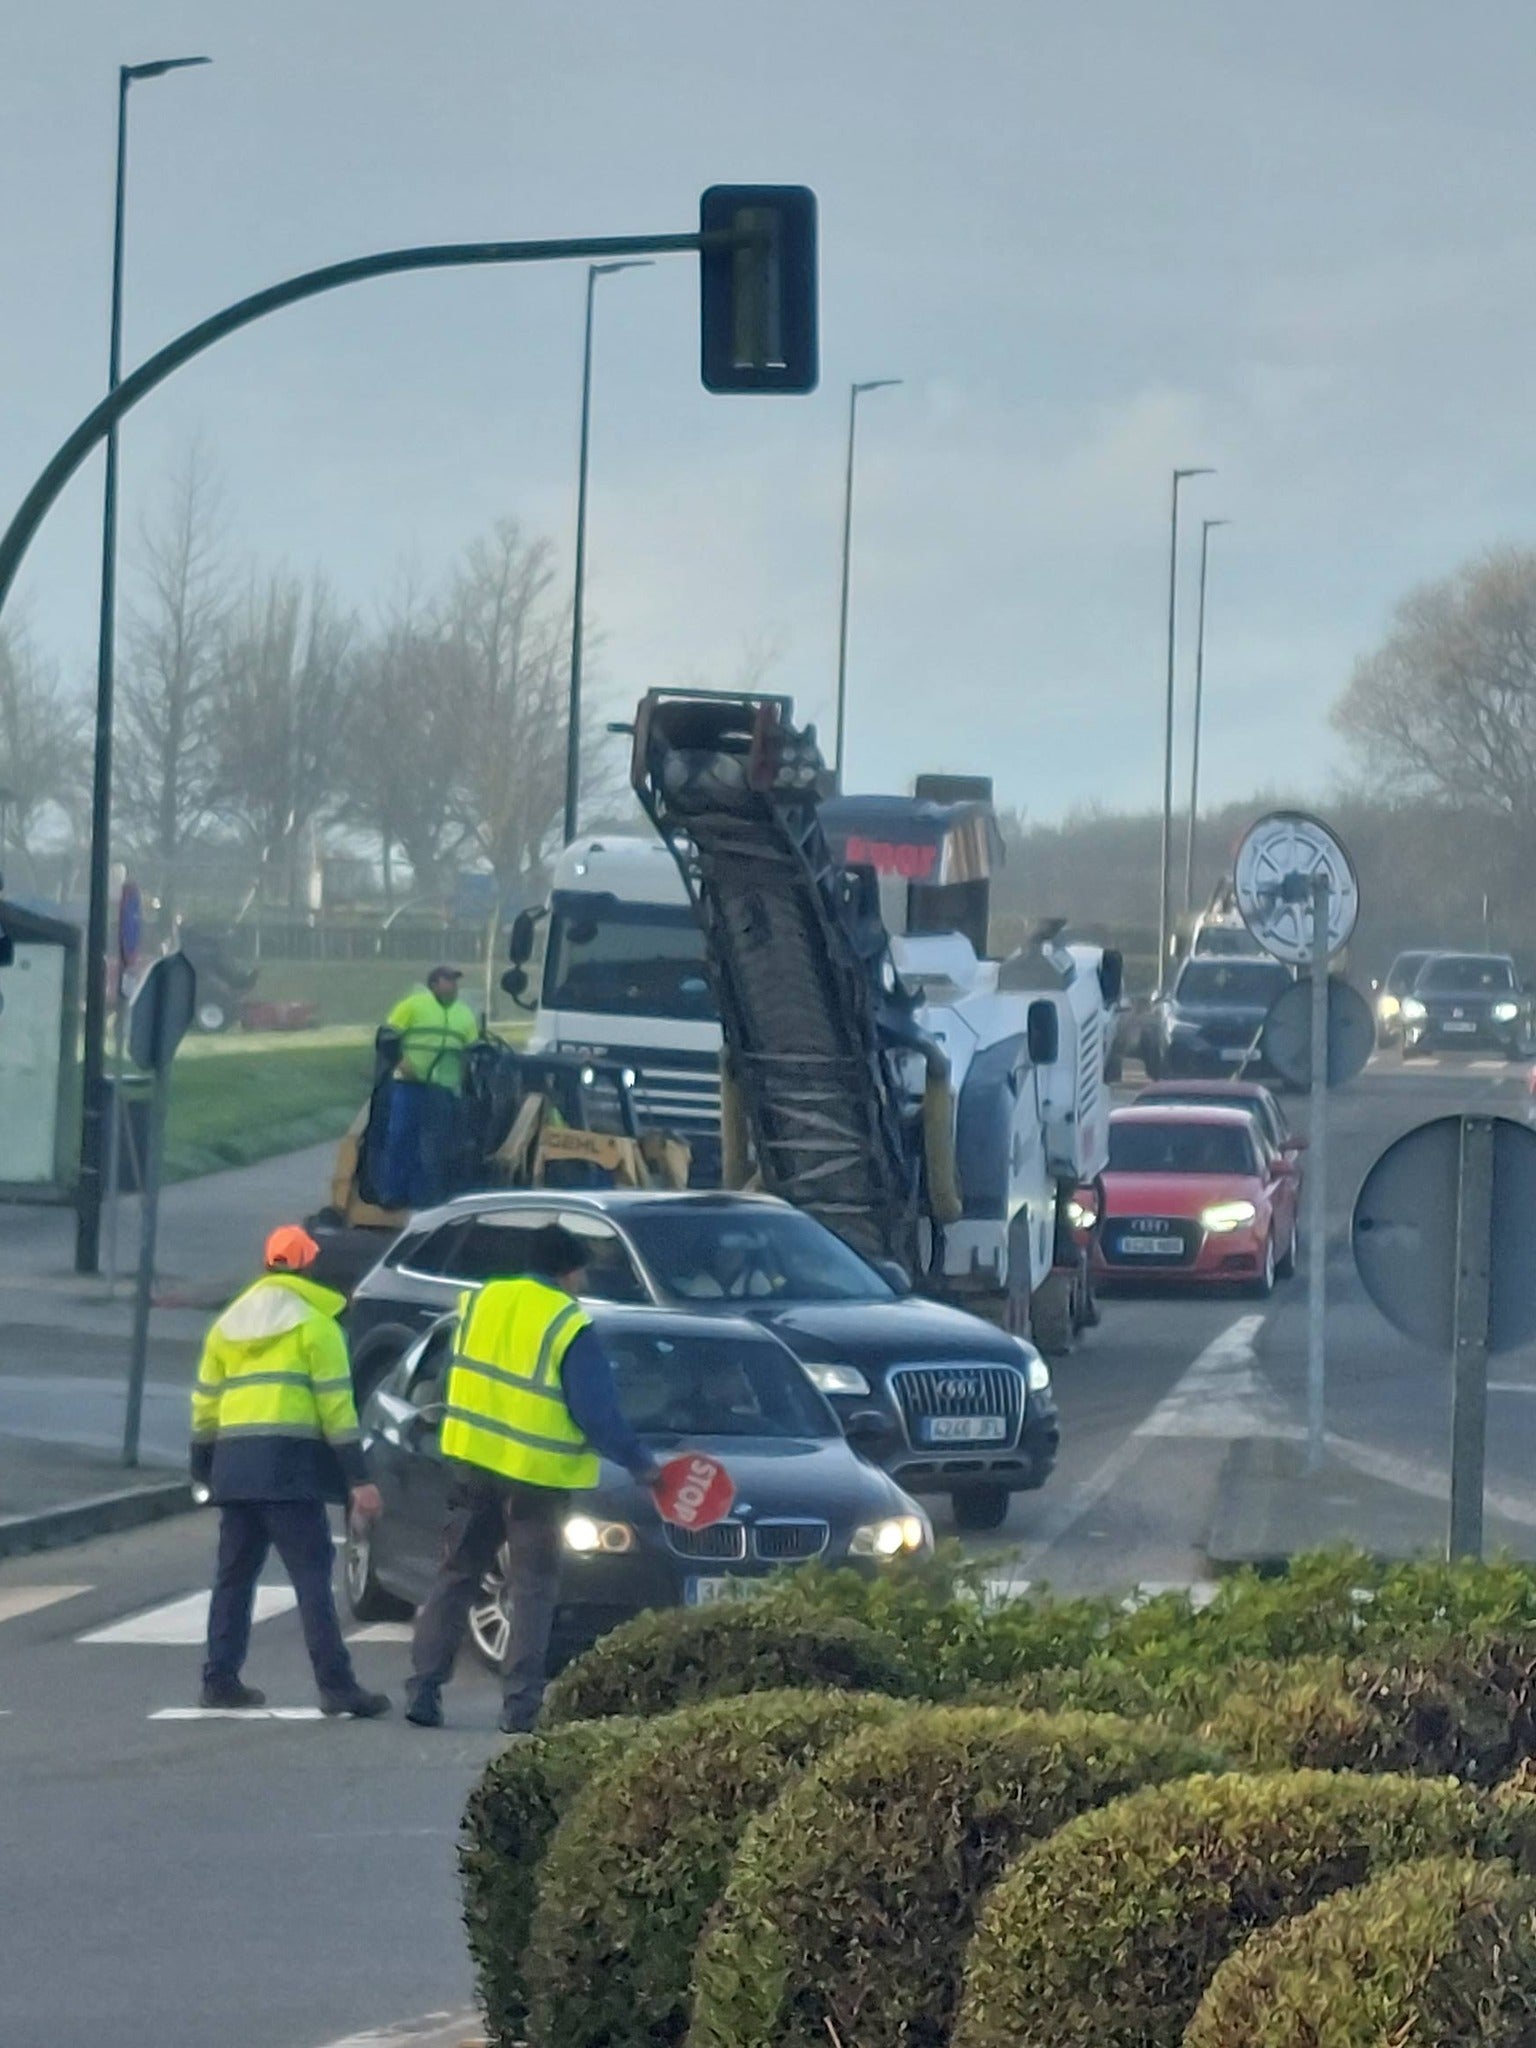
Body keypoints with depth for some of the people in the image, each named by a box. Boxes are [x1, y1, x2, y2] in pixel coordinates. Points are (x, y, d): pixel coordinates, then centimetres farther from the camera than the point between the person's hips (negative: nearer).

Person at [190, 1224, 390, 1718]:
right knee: (312, 1576, -7)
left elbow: (205, 1403, 17)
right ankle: (336, 1686, -11)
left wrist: (203, 1470, 25)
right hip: (289, 1464, -5)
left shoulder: (228, 1325, 17)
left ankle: (220, 1678, 11)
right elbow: (336, 1405, -6)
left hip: (234, 1465, 6)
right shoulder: (314, 1325, 0)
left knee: (234, 1575, 13)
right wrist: (358, 1479, -6)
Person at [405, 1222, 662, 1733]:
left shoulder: (480, 1303, 4)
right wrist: (641, 1464, -2)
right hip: (536, 1479, -5)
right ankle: (520, 1705, 1)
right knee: (532, 1590, 5)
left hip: (473, 1462, 5)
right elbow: (597, 1416, -13)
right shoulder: (569, 1329, -14)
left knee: (456, 1577, 13)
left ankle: (423, 1688, 7)